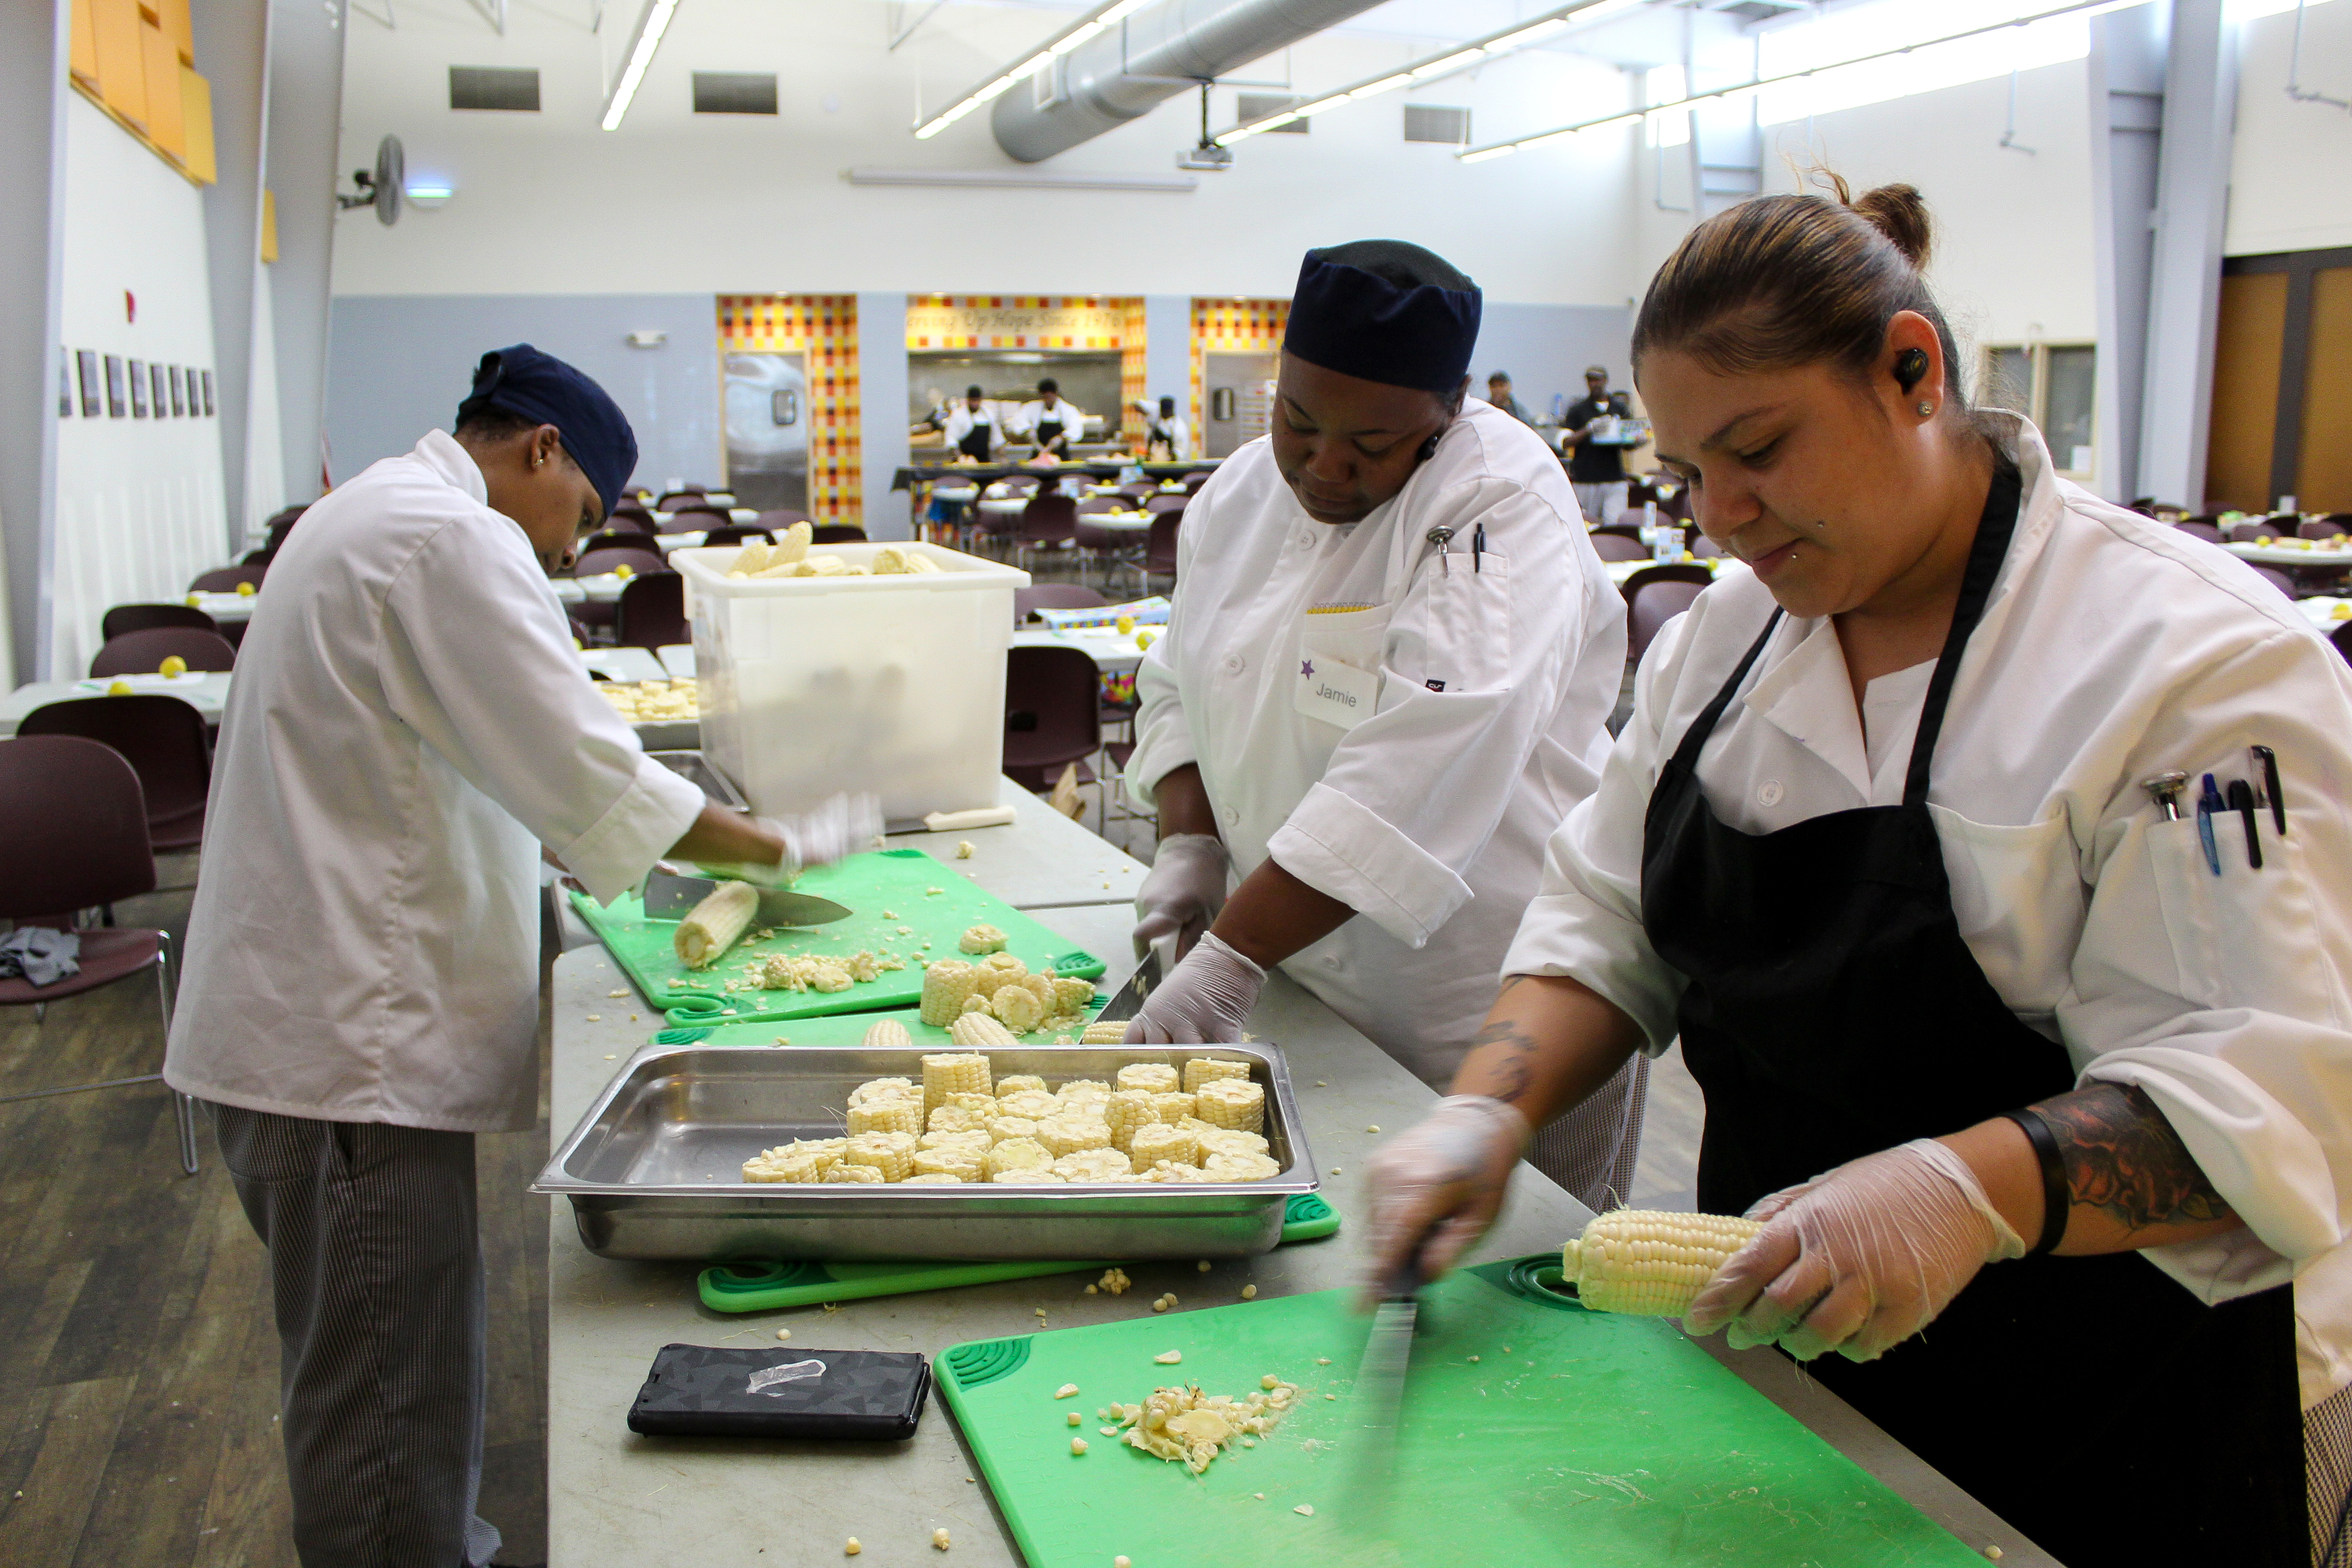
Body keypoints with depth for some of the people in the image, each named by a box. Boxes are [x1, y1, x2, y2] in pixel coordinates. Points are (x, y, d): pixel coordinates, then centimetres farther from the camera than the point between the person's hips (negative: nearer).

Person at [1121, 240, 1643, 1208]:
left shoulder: (1500, 508, -19)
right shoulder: (1242, 494, 5)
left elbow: (1425, 769, -29)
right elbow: (1180, 685, 15)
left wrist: (1232, 955, -33)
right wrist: (1190, 839, -4)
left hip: (1491, 1008, -6)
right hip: (1309, 991, 6)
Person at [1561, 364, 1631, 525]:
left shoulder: (1619, 408, 13)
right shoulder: (1577, 409, 5)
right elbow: (1565, 442, -3)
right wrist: (1588, 430, -17)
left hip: (1615, 477, 1)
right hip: (1585, 480, -1)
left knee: (1616, 523, -10)